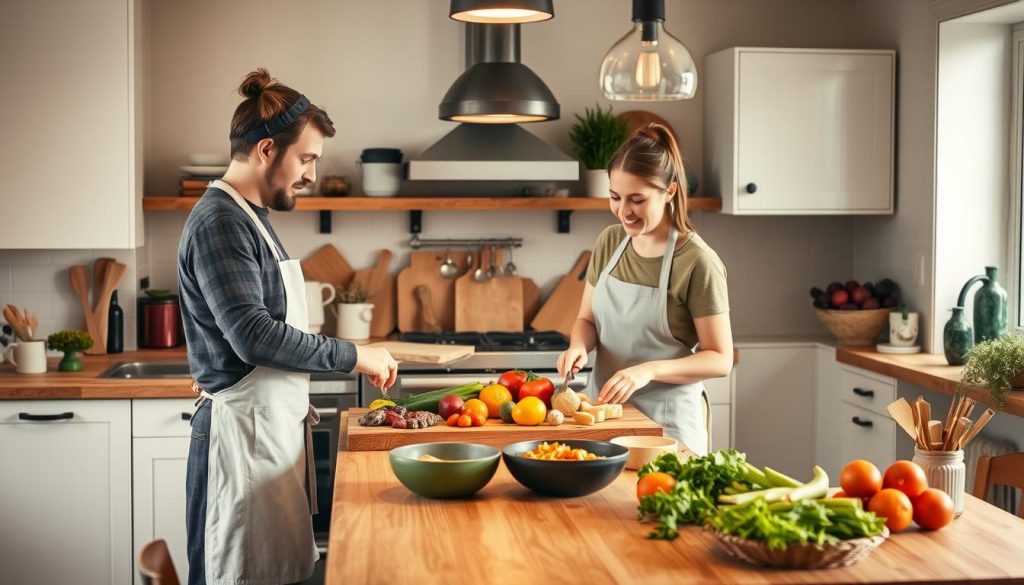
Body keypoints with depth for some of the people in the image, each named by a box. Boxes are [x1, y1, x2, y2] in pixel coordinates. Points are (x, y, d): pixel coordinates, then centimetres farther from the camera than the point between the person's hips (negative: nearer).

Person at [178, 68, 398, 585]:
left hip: (274, 422, 10)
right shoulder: (219, 222, -14)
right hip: (243, 428, -10)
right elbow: (254, 334, -21)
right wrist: (352, 357, -15)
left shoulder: (249, 217, 17)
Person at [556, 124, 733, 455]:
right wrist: (579, 347, -11)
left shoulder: (698, 263, -15)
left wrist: (650, 370, -26)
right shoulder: (609, 242, 2)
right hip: (604, 409, 5)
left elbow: (720, 359, -13)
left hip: (665, 421, -5)